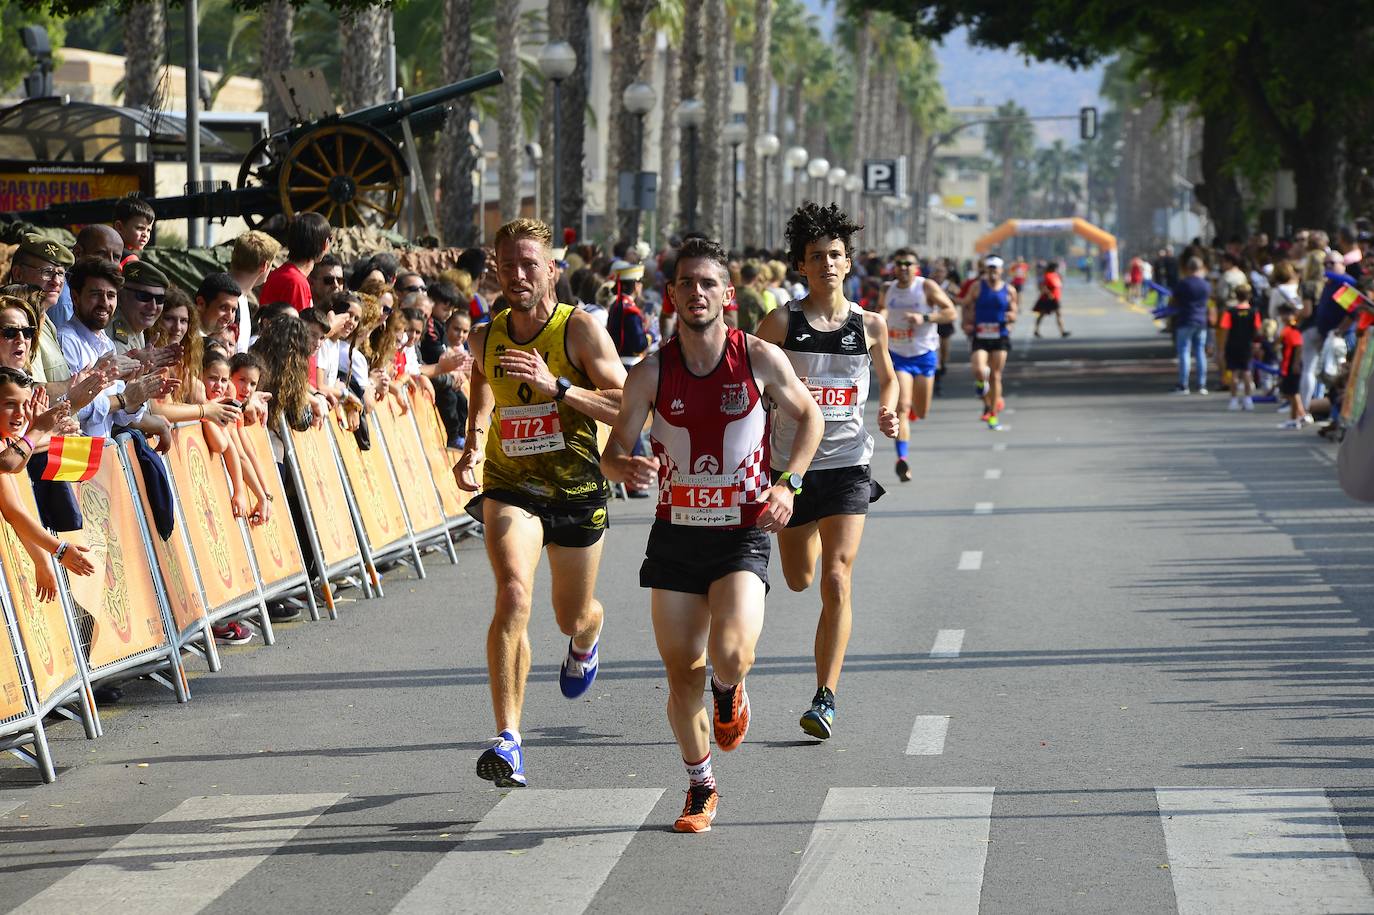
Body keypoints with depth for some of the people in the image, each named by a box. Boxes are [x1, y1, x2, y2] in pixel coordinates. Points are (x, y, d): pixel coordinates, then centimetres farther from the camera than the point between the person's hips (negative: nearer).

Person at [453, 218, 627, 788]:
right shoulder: (486, 337, 1)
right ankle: (508, 741, -28)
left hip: (576, 490, -1)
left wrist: (556, 385, -28)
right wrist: (473, 446, 11)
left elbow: (629, 408, -18)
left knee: (573, 618, 17)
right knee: (513, 595, -25)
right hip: (509, 487, 1)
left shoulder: (581, 329, -12)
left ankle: (585, 643, 59)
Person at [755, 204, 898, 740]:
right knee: (799, 580, 16)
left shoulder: (870, 326, 1)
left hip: (847, 466, -1)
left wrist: (889, 410, -1)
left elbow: (888, 377, 20)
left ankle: (826, 697, -12)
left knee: (835, 583, -14)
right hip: (791, 465, 1)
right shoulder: (782, 323, -4)